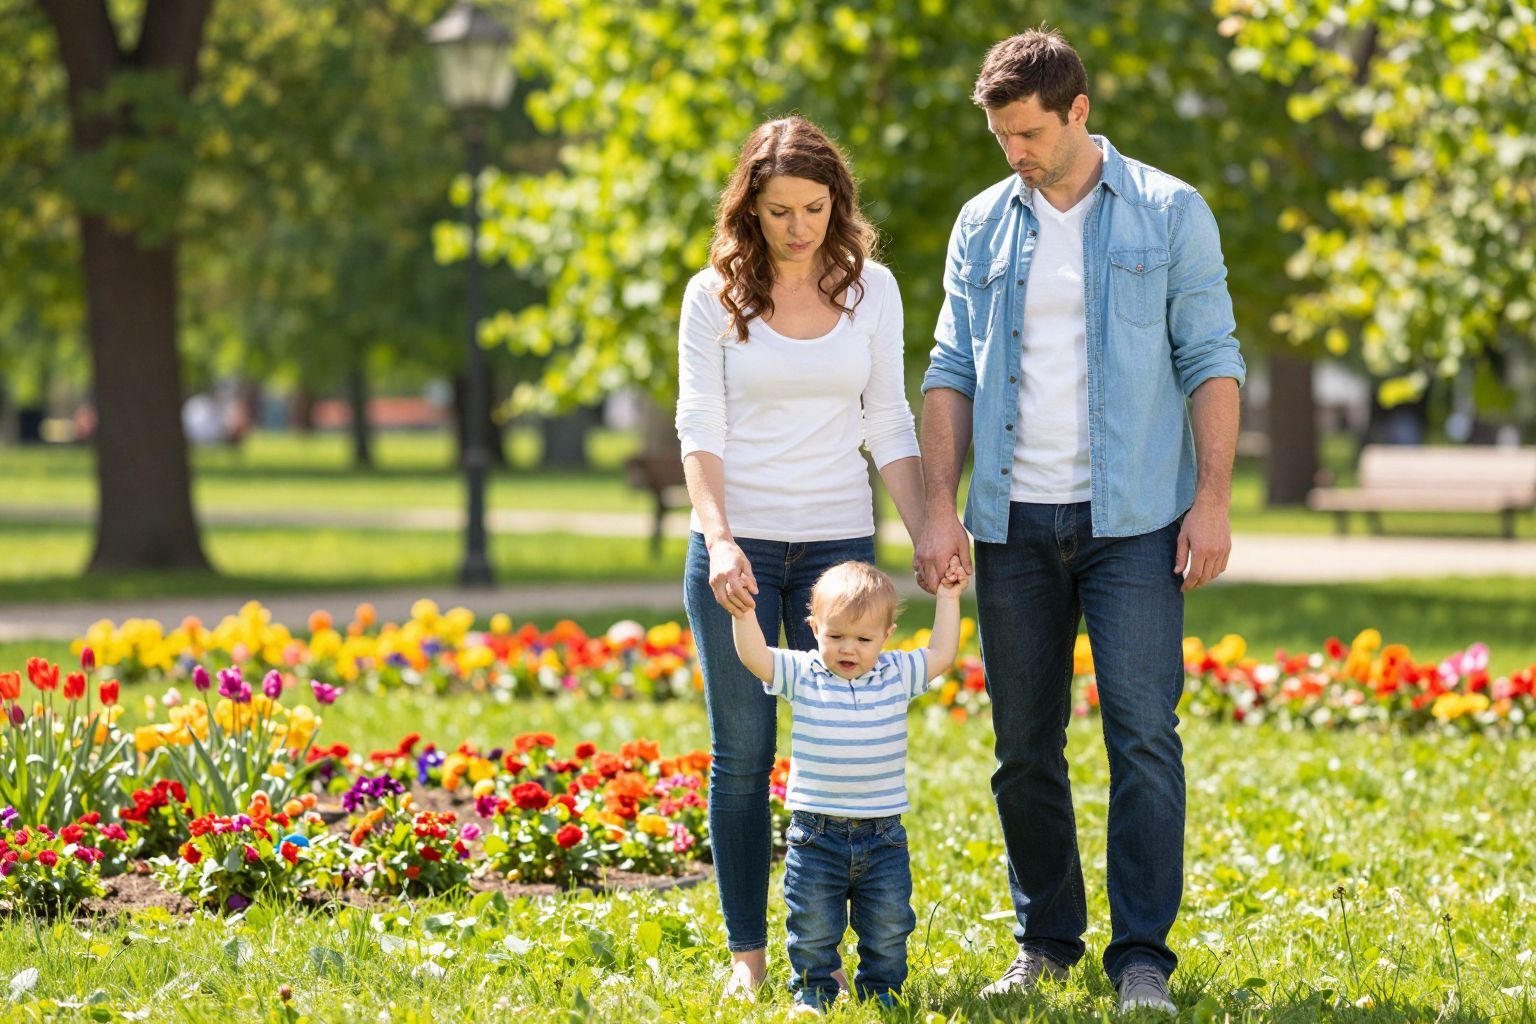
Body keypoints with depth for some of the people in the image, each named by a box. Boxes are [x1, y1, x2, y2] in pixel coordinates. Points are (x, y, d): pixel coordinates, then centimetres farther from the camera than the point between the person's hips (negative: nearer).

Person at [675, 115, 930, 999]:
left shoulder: (871, 287, 4)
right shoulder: (716, 294, -2)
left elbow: (888, 422, 6)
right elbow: (700, 426, -6)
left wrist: (927, 534, -4)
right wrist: (719, 541, -19)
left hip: (839, 542, 1)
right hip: (737, 544, -1)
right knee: (743, 754, 3)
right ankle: (747, 950, 11)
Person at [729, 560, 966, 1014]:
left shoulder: (896, 675, 3)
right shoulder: (801, 675, -3)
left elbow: (940, 655, 9)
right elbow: (753, 656, -12)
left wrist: (948, 598, 7)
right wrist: (744, 611, -26)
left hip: (883, 836, 1)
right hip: (816, 835, -1)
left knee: (888, 925, 7)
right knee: (813, 926, 4)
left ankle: (880, 988, 26)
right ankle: (812, 990, 22)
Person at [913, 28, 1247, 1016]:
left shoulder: (1169, 213, 1)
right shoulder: (983, 226, 10)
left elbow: (1212, 362, -1)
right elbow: (952, 371, 9)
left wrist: (1213, 500, -8)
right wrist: (939, 508, 0)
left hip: (1132, 519, -3)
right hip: (1015, 522, 3)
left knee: (1144, 733, -9)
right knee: (1025, 746, 7)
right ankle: (1046, 941, 19)